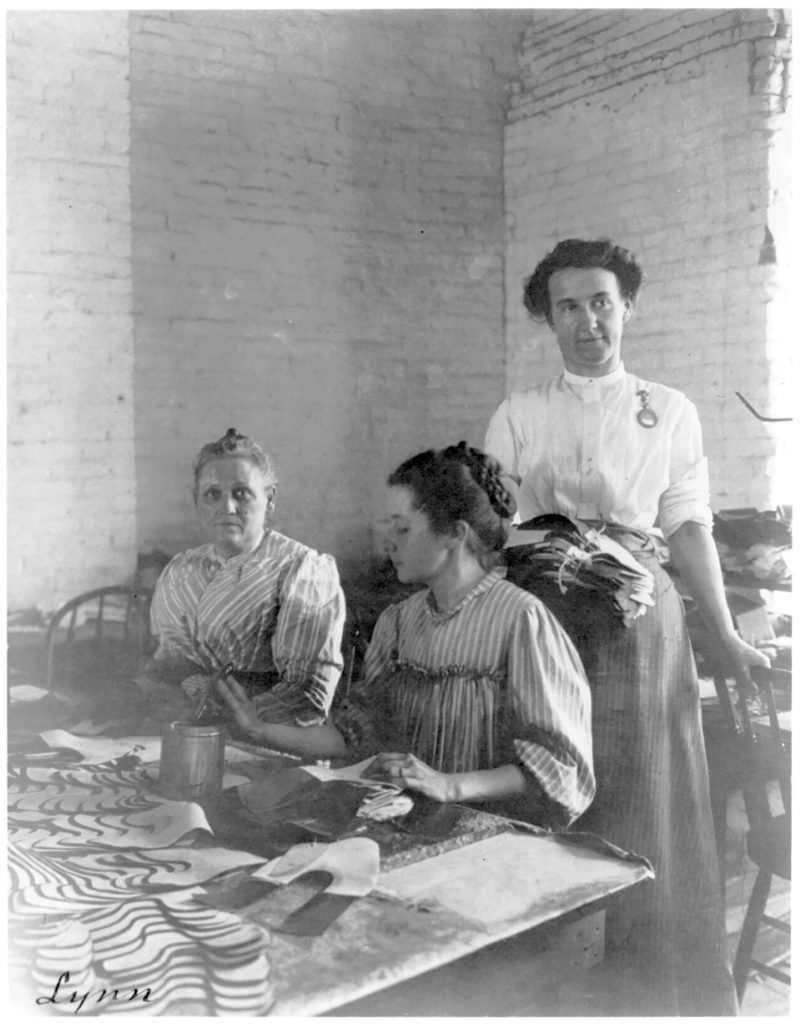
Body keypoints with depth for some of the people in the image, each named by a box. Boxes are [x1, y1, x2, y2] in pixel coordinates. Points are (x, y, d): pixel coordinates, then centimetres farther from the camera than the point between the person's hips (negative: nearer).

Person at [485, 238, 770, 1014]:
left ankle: (659, 990, 23)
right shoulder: (517, 416, 7)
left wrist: (727, 637, 0)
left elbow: (688, 528, 6)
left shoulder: (671, 413, 9)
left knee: (650, 804, 5)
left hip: (642, 617, 1)